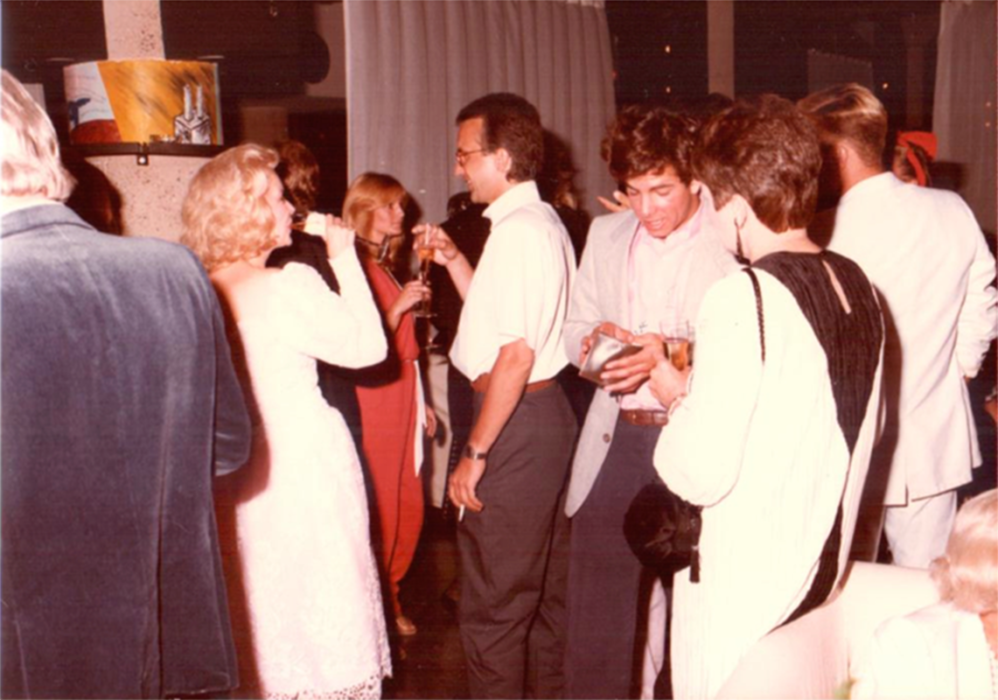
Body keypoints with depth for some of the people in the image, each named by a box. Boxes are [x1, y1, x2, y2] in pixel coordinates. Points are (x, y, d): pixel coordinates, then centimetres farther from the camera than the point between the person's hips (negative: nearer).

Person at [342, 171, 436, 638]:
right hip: (376, 406, -9)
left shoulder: (385, 266, 15)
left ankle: (389, 598, 25)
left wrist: (420, 403, 17)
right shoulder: (357, 268, -13)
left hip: (402, 403, 9)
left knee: (408, 511, 11)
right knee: (385, 512, -3)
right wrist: (398, 306, -24)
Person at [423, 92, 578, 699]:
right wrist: (454, 259, 13)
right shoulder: (544, 222, 15)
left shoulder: (517, 231, -16)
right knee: (544, 590, 20)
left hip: (518, 419, -11)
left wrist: (475, 453, -18)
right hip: (549, 410, 11)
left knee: (493, 603, -2)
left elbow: (516, 353, -22)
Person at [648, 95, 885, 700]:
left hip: (742, 599, -7)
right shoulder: (856, 285, 3)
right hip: (825, 575, 8)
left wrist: (676, 396, -2)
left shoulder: (744, 298, -21)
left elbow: (702, 473, -22)